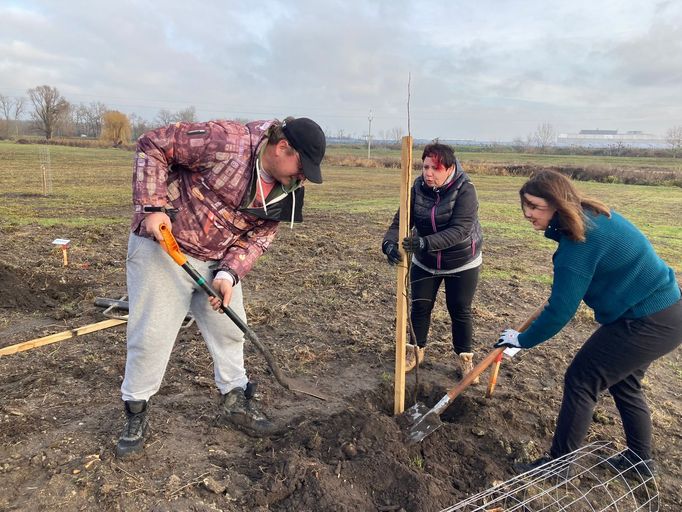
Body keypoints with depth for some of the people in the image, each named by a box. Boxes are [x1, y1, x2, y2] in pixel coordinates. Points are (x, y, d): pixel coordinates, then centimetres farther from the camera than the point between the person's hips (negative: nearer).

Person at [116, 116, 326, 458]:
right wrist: (153, 206, -26)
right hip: (163, 247, -6)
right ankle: (136, 413, 22)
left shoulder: (286, 190, -6)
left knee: (229, 330, 13)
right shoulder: (225, 140, -26)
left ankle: (235, 401, 32)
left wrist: (229, 273, -16)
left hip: (219, 262, 6)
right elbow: (153, 145, -18)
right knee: (151, 336, 0)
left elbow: (259, 235, -1)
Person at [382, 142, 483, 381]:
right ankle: (416, 351, 29)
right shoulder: (418, 189, -11)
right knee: (419, 306, 8)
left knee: (460, 311, 6)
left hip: (462, 264, -3)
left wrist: (425, 242, -48)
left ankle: (465, 358, 26)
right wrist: (389, 242, -38)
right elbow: (400, 221, -16)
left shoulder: (465, 190, -23)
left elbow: (459, 230, -34)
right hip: (424, 262, 3)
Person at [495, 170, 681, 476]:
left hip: (647, 324, -10)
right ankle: (640, 459, 39)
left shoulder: (579, 243, -27)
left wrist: (523, 340, -12)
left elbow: (560, 311, -24)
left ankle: (559, 463, 11)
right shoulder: (592, 216, 2)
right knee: (623, 382, 23)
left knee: (580, 381, -2)